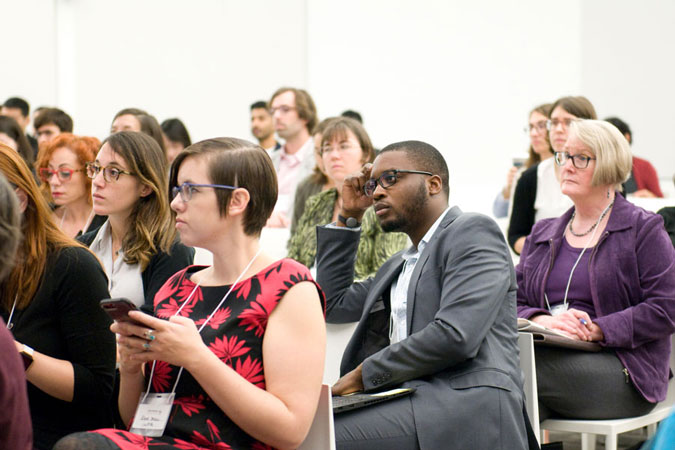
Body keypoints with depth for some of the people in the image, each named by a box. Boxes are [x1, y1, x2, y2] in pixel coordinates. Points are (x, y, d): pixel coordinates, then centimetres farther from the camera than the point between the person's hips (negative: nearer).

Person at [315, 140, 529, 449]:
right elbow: (332, 304, 36)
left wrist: (365, 373, -7)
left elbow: (455, 335, -14)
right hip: (411, 405, 8)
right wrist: (348, 217, 30)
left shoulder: (472, 232, 0)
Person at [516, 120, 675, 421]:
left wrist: (597, 330, -15)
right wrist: (543, 321, -10)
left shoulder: (644, 229, 7)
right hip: (551, 358, 4)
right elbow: (514, 303, 14)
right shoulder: (542, 234, 24)